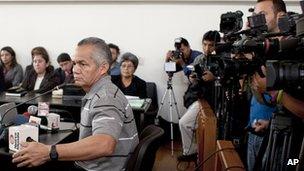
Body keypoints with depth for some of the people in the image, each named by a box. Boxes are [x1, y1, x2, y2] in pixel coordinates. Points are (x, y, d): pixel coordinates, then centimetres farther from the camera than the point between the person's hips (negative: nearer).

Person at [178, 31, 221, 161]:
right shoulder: (198, 58, 7)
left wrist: (214, 77, -26)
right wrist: (192, 78, -5)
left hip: (206, 98, -6)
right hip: (194, 96, 6)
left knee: (184, 123, -9)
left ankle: (189, 152, 11)